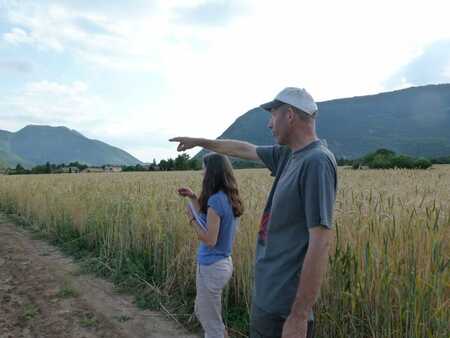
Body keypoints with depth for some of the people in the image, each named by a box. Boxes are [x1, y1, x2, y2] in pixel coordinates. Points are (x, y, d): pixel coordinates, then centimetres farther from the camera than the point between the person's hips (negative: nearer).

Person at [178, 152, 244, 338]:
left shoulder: (216, 199, -23)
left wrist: (192, 218, -12)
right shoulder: (228, 197, 4)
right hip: (223, 262, 9)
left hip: (211, 266, -9)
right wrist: (193, 198, 12)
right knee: (202, 313, 27)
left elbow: (209, 240, -23)